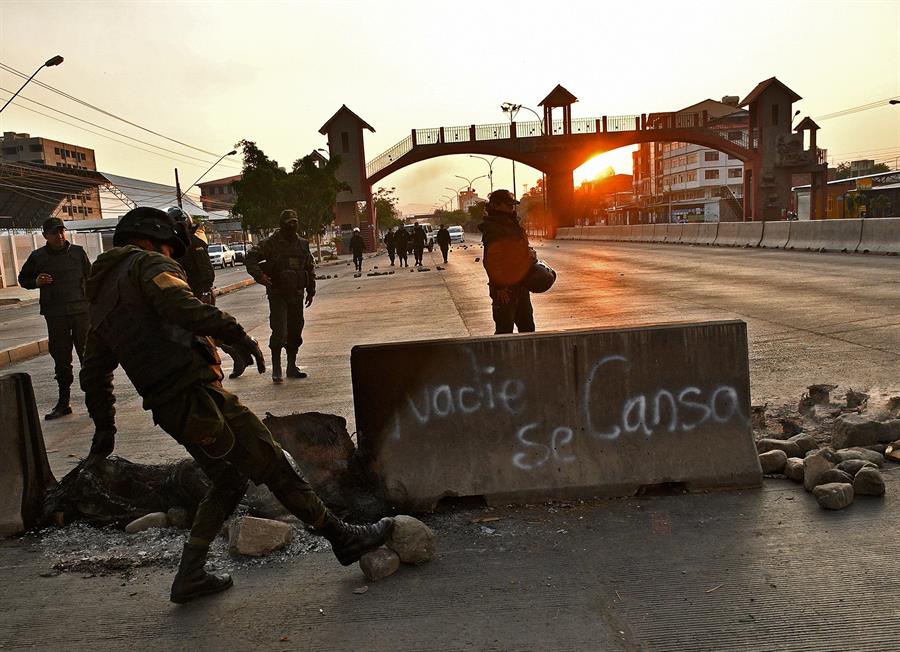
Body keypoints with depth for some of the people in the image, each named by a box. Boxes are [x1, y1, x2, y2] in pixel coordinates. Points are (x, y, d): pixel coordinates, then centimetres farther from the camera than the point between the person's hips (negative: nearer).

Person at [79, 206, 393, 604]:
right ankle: (343, 538, 8)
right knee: (275, 467, -2)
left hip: (168, 408, 9)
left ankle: (190, 576, 22)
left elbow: (93, 374, 28)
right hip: (197, 392, -9)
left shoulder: (100, 300, 25)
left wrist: (104, 430, 33)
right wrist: (235, 333, -26)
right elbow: (178, 303, -24)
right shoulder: (149, 263, 0)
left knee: (227, 482, 20)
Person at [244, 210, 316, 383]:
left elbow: (310, 269, 17)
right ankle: (276, 370, -2)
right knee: (279, 332, -11)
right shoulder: (271, 243, -6)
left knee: (295, 332, 10)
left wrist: (311, 291, 15)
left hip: (296, 294, 5)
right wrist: (259, 275, -21)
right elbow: (249, 258, -6)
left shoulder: (303, 244, 9)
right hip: (277, 294, -5)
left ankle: (292, 367, 22)